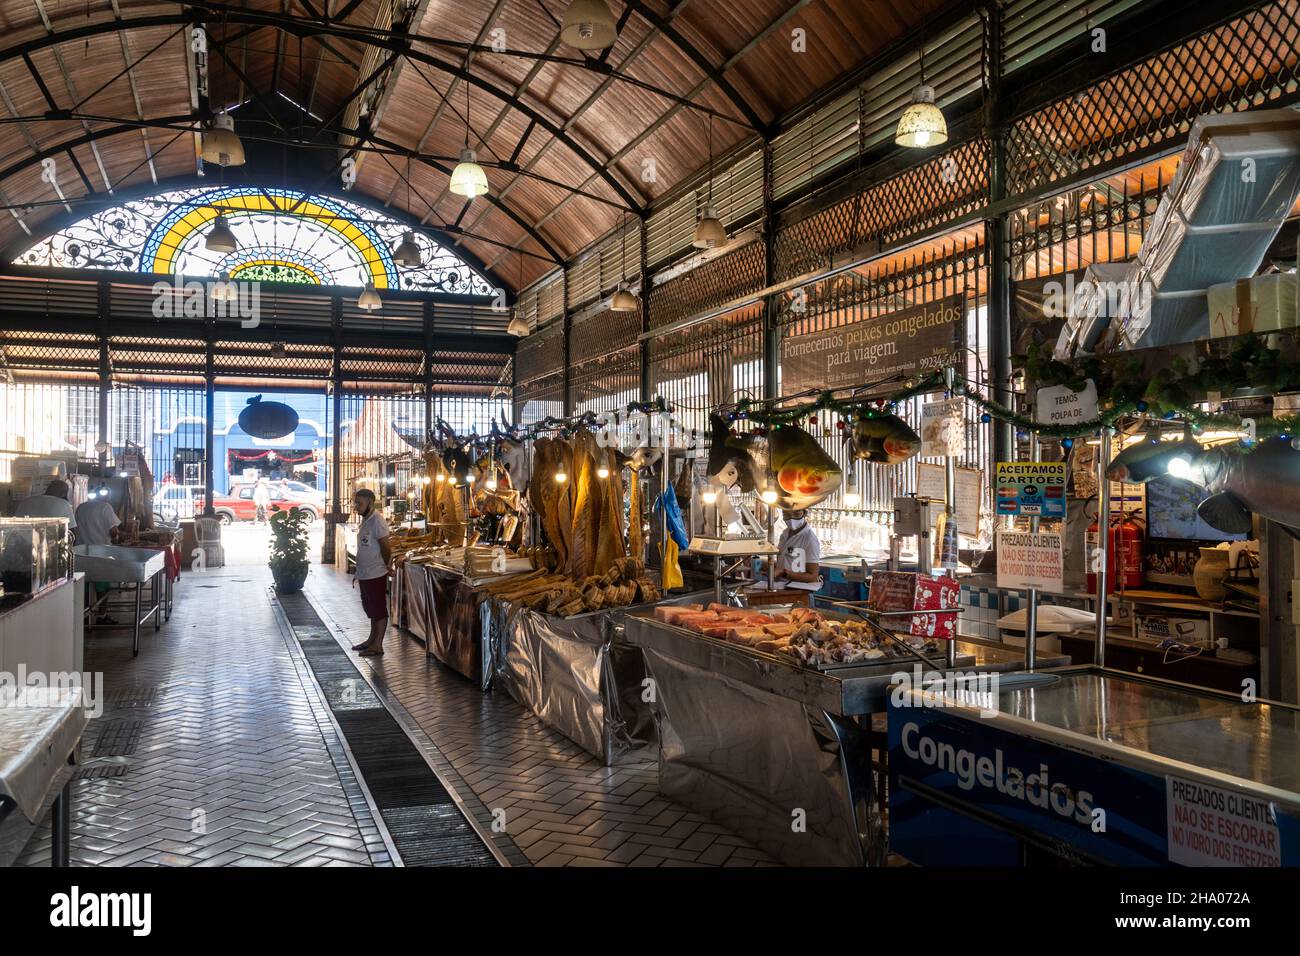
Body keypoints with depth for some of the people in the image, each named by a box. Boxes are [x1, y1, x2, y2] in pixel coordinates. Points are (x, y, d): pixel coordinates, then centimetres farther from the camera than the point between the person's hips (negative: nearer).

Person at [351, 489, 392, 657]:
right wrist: (358, 573, 19)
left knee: (379, 611, 0)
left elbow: (386, 548, -16)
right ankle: (372, 640, 30)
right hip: (364, 575, 9)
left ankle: (378, 646, 5)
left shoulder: (377, 521, -17)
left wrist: (384, 567, -3)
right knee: (371, 610, 19)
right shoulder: (365, 521, 12)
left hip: (375, 575, -9)